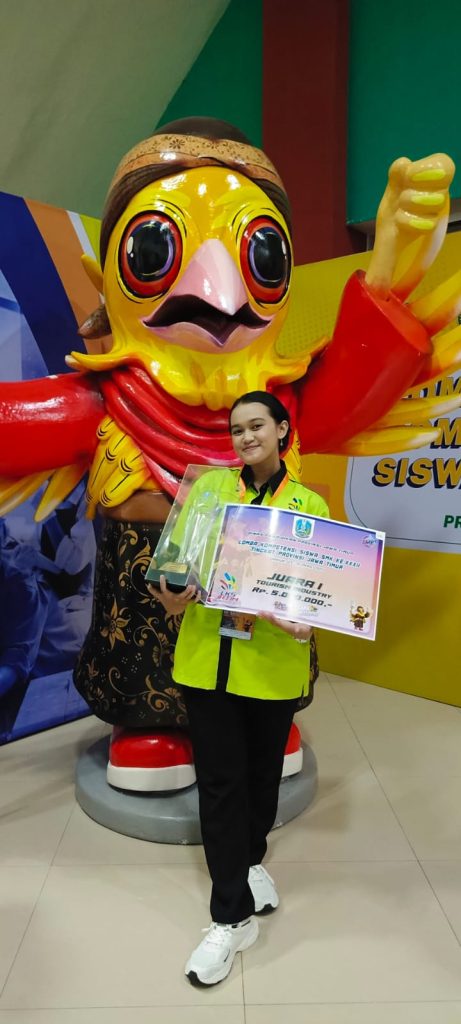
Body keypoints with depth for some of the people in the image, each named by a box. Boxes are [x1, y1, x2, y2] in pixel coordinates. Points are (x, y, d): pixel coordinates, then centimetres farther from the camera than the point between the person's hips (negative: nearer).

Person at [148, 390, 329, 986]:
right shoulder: (209, 486, 4)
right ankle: (233, 916, 21)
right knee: (220, 781, 5)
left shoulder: (309, 505, 2)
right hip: (206, 656, 0)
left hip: (273, 663, 0)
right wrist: (173, 598, -19)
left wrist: (307, 620, -20)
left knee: (263, 772, 18)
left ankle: (250, 860, 48)